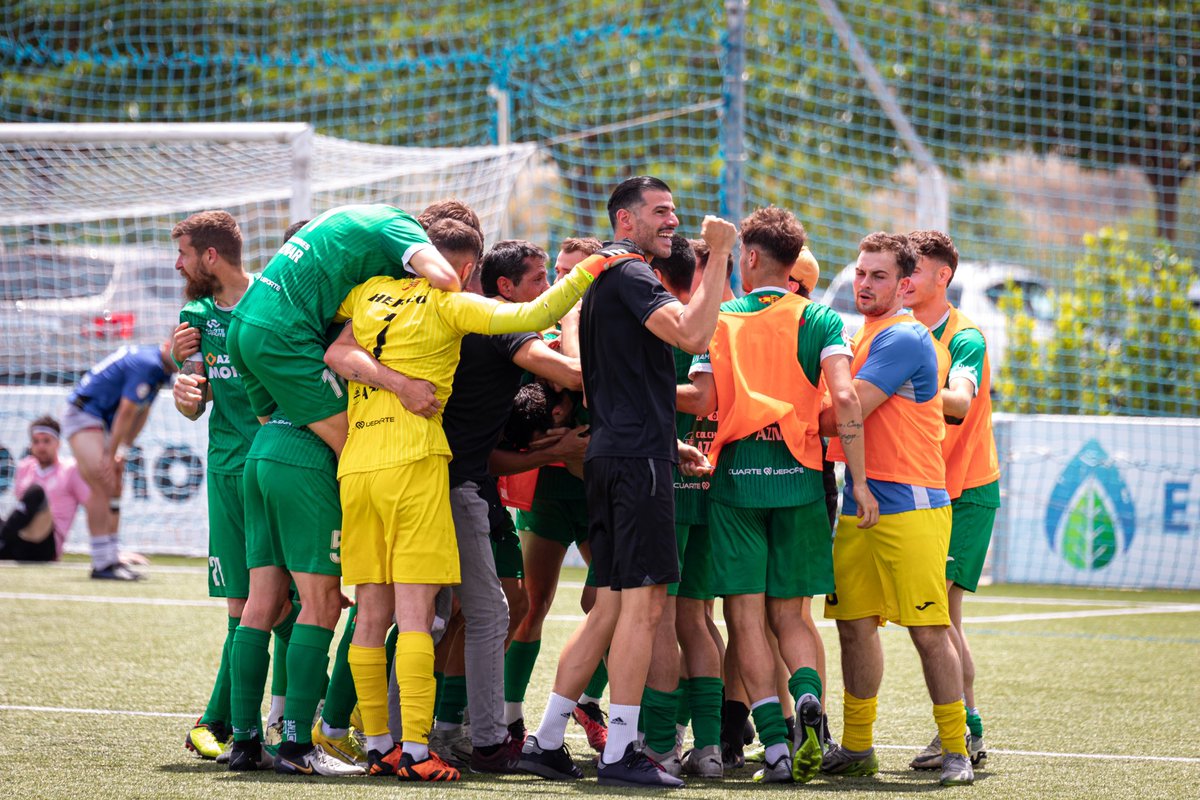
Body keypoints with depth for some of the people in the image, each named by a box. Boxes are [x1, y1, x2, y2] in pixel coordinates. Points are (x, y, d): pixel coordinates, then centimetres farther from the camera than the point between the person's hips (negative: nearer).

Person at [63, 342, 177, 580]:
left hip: (102, 421, 11)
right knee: (102, 485, -17)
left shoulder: (161, 368, 7)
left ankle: (112, 559, 13)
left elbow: (142, 412, 13)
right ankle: (102, 563, -20)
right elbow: (126, 413, -22)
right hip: (83, 414, -11)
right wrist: (111, 455, -18)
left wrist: (123, 451, 8)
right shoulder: (146, 364, -24)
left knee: (113, 490, 10)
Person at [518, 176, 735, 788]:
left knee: (612, 607, 11)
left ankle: (546, 740, 11)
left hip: (611, 456, 10)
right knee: (644, 603, -8)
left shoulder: (603, 282, 23)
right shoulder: (630, 275, -9)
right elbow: (692, 335, -25)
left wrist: (667, 445, 26)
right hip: (638, 459, -10)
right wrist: (717, 256, -20)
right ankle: (619, 754, -8)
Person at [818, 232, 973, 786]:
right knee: (855, 625, 9)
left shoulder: (904, 339, -11)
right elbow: (839, 415, 22)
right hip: (858, 504, 9)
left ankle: (956, 751, -3)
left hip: (910, 505, -9)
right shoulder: (861, 337, 19)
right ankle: (857, 748, 16)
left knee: (928, 631, -7)